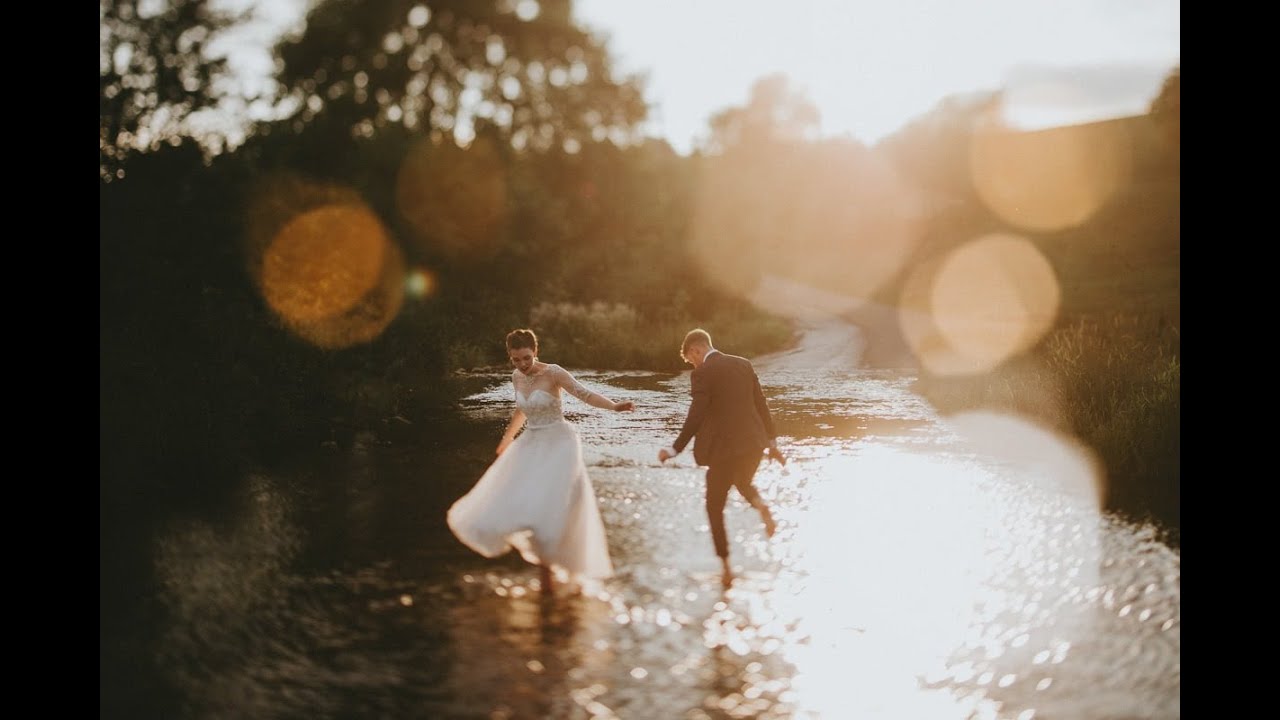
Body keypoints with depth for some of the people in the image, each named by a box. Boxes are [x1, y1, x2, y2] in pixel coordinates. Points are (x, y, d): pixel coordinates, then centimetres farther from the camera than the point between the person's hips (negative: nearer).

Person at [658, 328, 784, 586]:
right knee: (743, 483, 33)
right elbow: (762, 406, 11)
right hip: (753, 442, 6)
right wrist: (772, 442, 19)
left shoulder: (703, 374, -11)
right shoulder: (744, 364, 7)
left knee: (715, 506, 11)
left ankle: (726, 567, 12)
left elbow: (695, 417, -17)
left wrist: (675, 450, -10)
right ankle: (761, 505, -1)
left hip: (724, 448, -6)